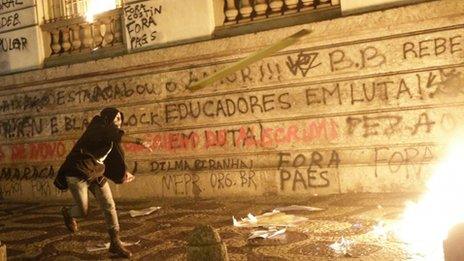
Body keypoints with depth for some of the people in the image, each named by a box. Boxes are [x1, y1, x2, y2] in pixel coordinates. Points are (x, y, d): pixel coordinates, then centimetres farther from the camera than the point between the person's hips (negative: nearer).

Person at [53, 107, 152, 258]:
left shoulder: (109, 136, 10)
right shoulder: (97, 129, -17)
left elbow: (114, 158, 11)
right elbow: (117, 136, -36)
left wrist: (124, 172, -3)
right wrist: (138, 141, -44)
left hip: (96, 174, 8)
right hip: (78, 174, -8)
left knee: (109, 206, -4)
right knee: (83, 211, 0)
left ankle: (115, 243, 4)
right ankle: (68, 213, 37)